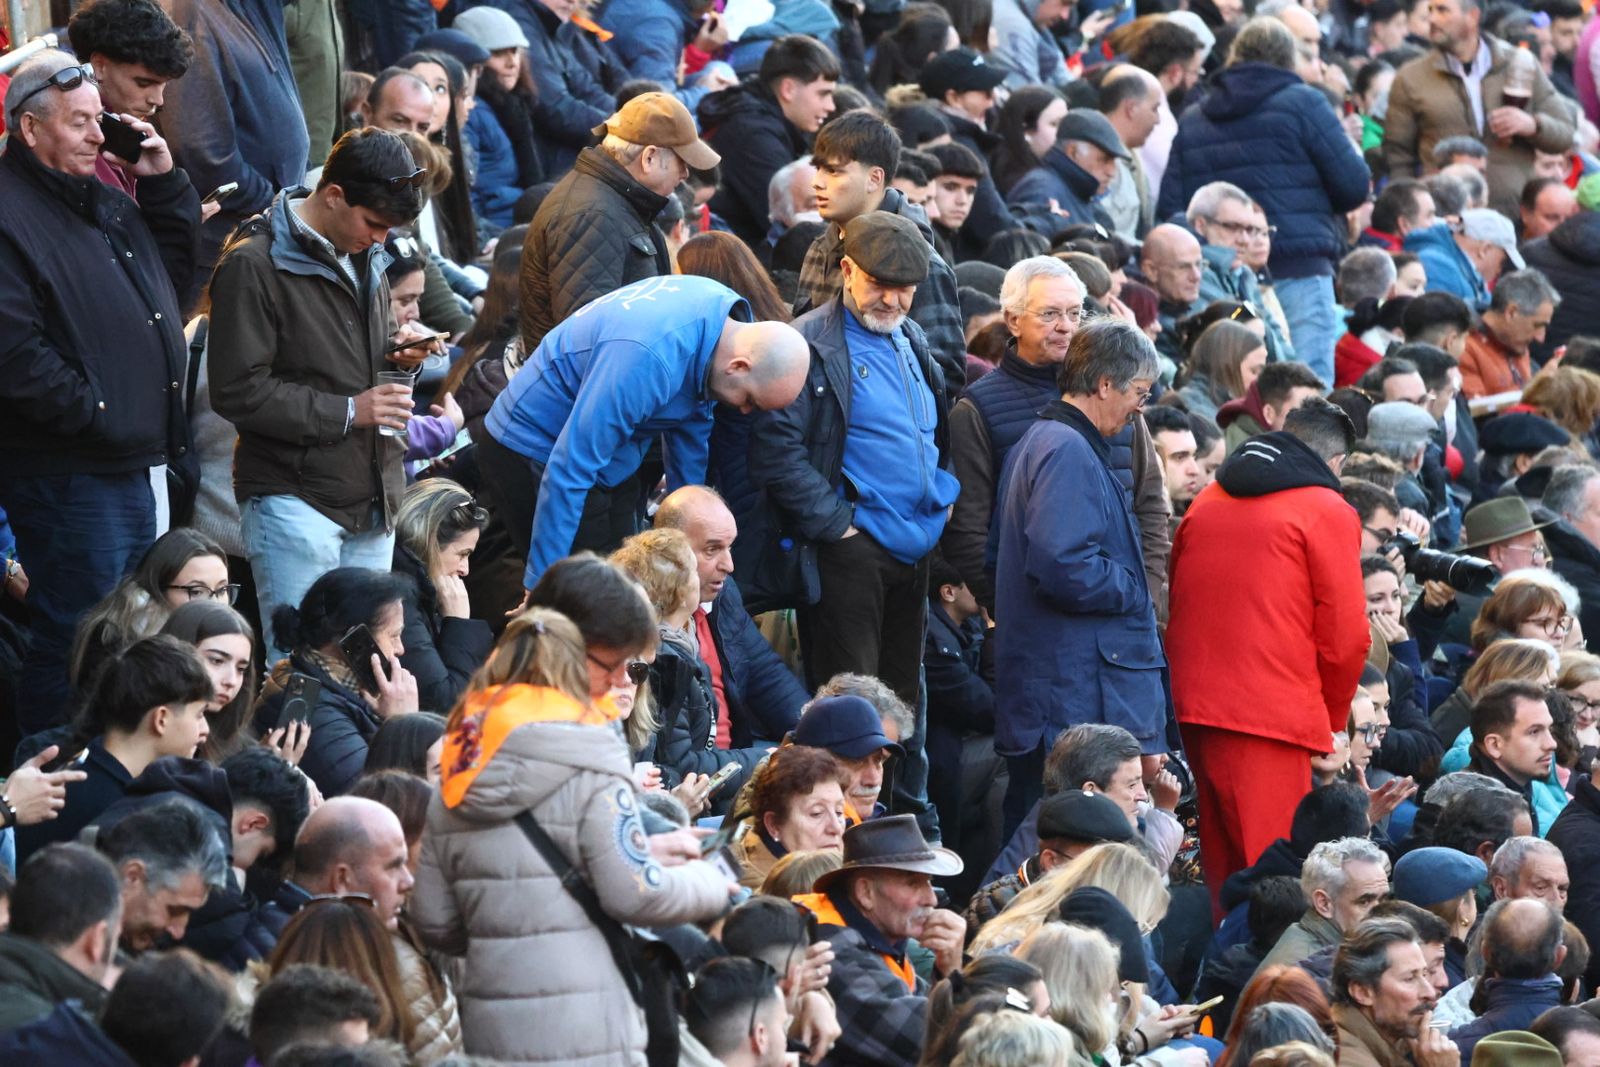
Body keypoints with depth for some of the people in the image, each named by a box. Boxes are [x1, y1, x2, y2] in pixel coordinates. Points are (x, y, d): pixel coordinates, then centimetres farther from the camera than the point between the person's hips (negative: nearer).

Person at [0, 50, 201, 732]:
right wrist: (89, 412, -20)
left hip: (135, 465, 10)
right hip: (66, 472, -10)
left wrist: (163, 178, 14)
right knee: (74, 645, -7)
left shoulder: (103, 199, 15)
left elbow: (180, 252, 30)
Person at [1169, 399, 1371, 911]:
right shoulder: (1327, 512, -2)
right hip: (1276, 713, -6)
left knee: (1222, 868, 13)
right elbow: (1345, 634, -5)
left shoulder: (1206, 503, 16)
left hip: (1195, 707, 6)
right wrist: (1332, 718, 9)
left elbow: (1175, 608, 20)